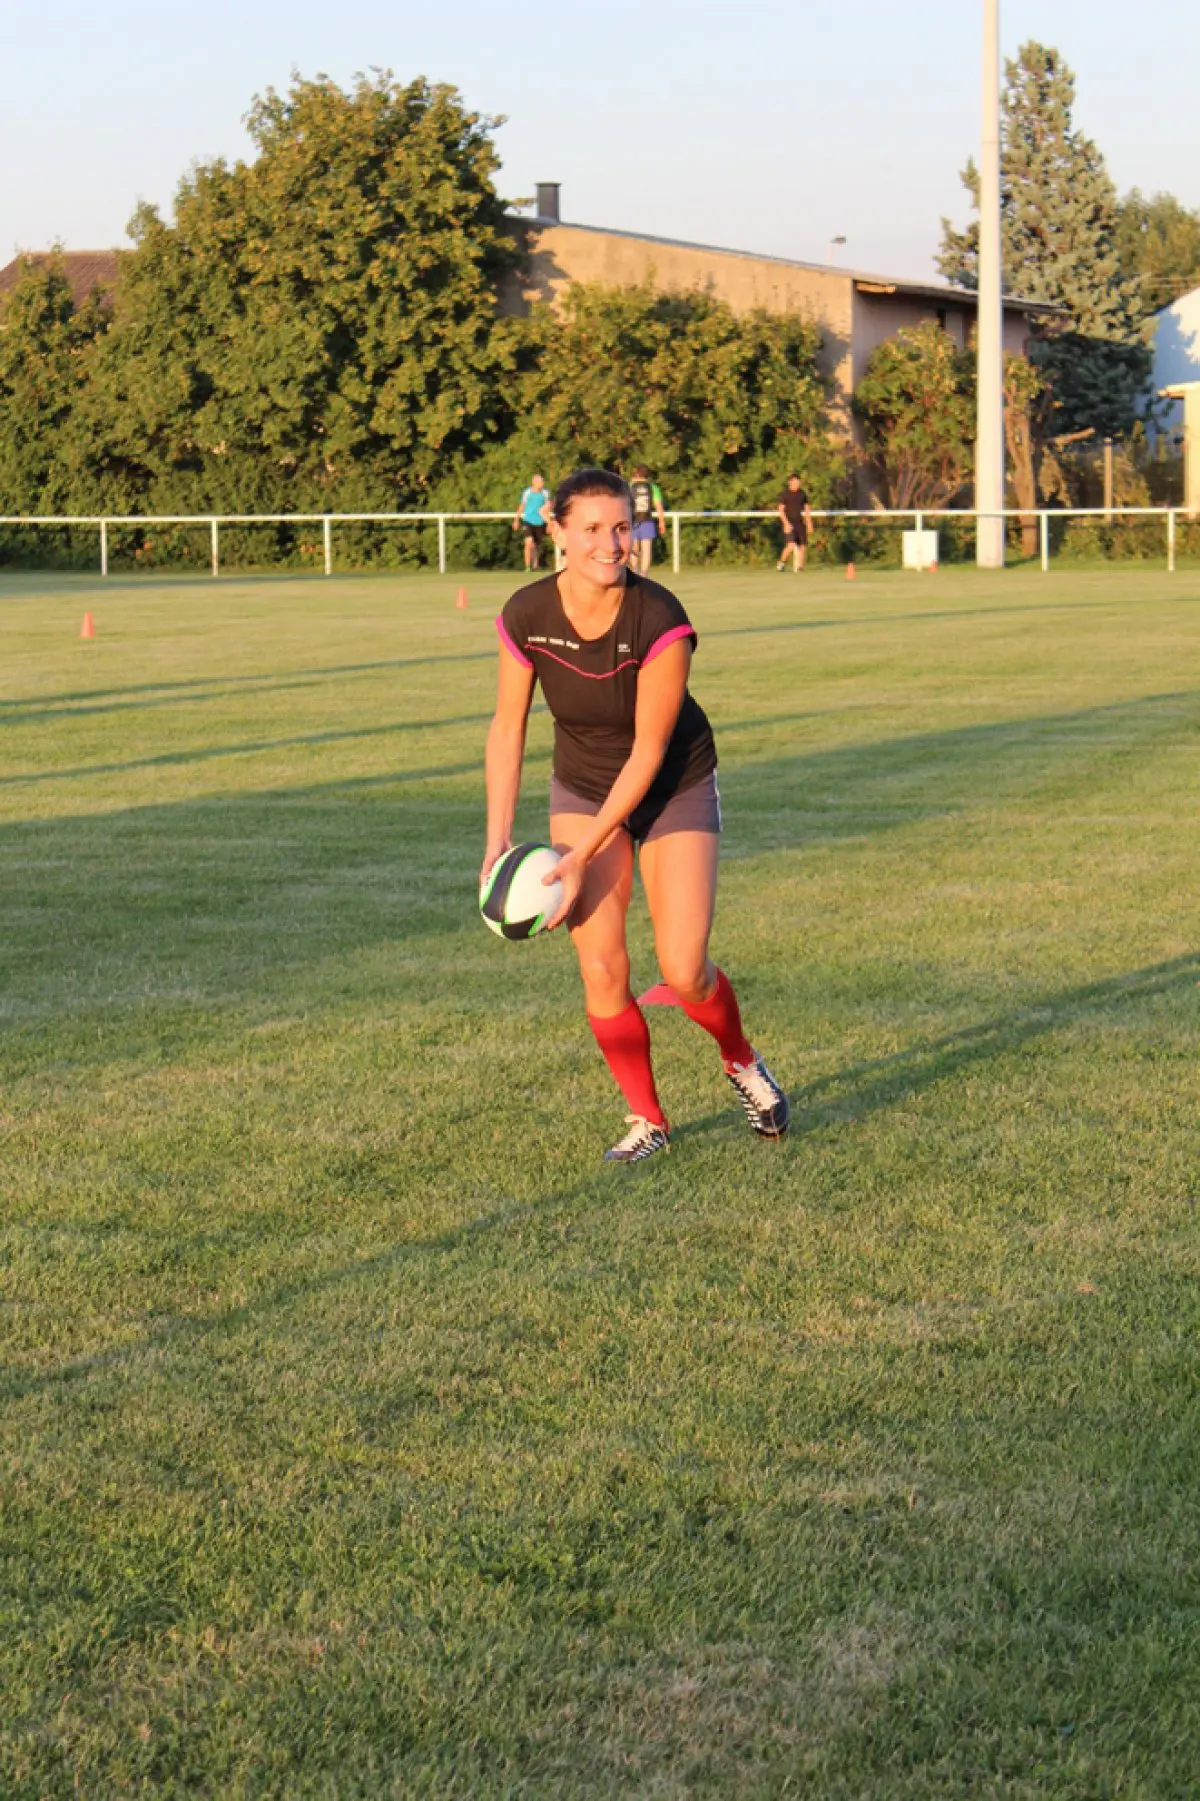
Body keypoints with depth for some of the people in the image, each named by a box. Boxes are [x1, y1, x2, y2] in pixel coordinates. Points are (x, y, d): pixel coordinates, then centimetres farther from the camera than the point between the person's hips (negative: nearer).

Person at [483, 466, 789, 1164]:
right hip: (583, 786, 3)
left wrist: (583, 856, -24)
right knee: (601, 966, -6)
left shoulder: (661, 621, -29)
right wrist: (499, 839, -12)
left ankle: (744, 1064, 25)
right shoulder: (526, 616, -19)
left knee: (684, 971, -8)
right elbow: (508, 728, -6)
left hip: (675, 787, -3)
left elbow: (647, 751, -23)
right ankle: (647, 1119, 13)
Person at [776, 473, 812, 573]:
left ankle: (799, 567, 5)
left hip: (800, 523, 5)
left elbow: (807, 509, 18)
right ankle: (782, 562, 3)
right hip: (789, 524, -5)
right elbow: (781, 510, -9)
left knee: (802, 546, -2)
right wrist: (786, 523, -19)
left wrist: (809, 524, 13)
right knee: (791, 545, -19)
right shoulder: (784, 494, -4)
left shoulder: (802, 494, 11)